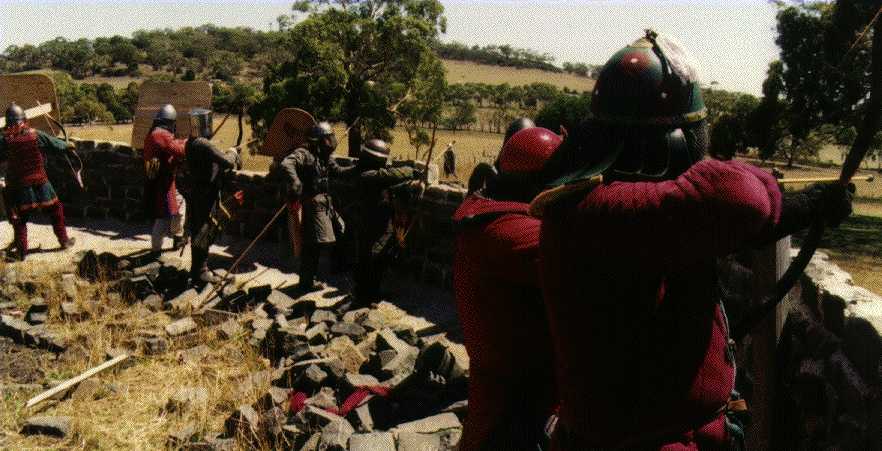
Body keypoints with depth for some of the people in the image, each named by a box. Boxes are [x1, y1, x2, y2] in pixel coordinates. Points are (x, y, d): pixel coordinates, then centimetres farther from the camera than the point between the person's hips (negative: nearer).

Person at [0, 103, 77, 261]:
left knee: (19, 218, 10)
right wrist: (68, 146, 26)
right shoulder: (35, 135, -7)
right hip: (40, 183, 0)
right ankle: (63, 240, 24)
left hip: (18, 186, 0)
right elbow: (56, 144, 7)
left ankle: (21, 250, 6)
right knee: (56, 209, 19)